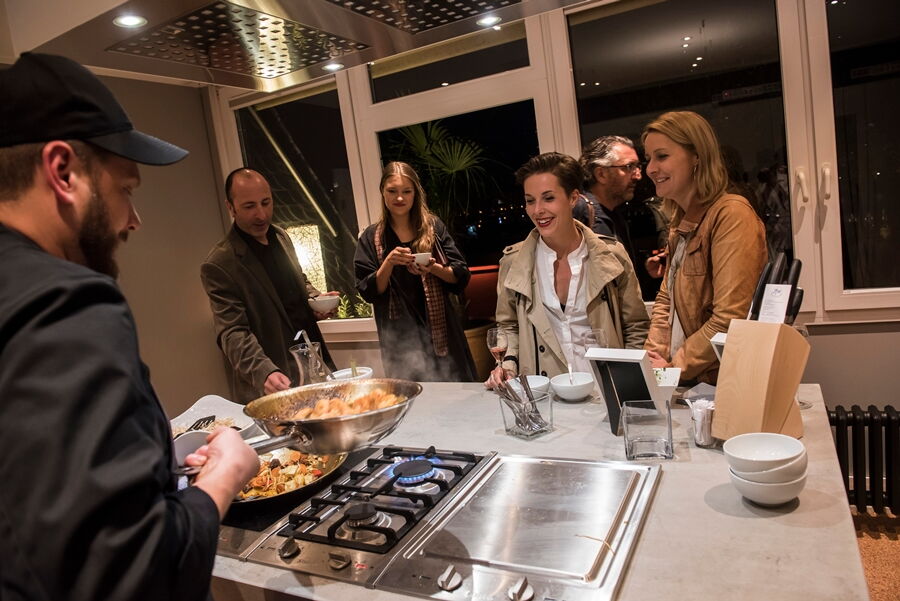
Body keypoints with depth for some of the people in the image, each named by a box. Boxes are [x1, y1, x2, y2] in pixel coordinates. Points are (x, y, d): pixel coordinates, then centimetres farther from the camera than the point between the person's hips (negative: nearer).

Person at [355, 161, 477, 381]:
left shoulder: (433, 227, 4)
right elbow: (369, 292, -1)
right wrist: (389, 263, -17)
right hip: (400, 338, -1)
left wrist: (435, 269, -18)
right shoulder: (371, 238, 3)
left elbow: (461, 276, 1)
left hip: (441, 331, 1)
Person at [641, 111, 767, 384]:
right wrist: (653, 357, 2)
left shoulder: (731, 214, -13)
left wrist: (673, 367, -12)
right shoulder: (682, 221, 12)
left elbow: (729, 320, -18)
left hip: (720, 380, -6)